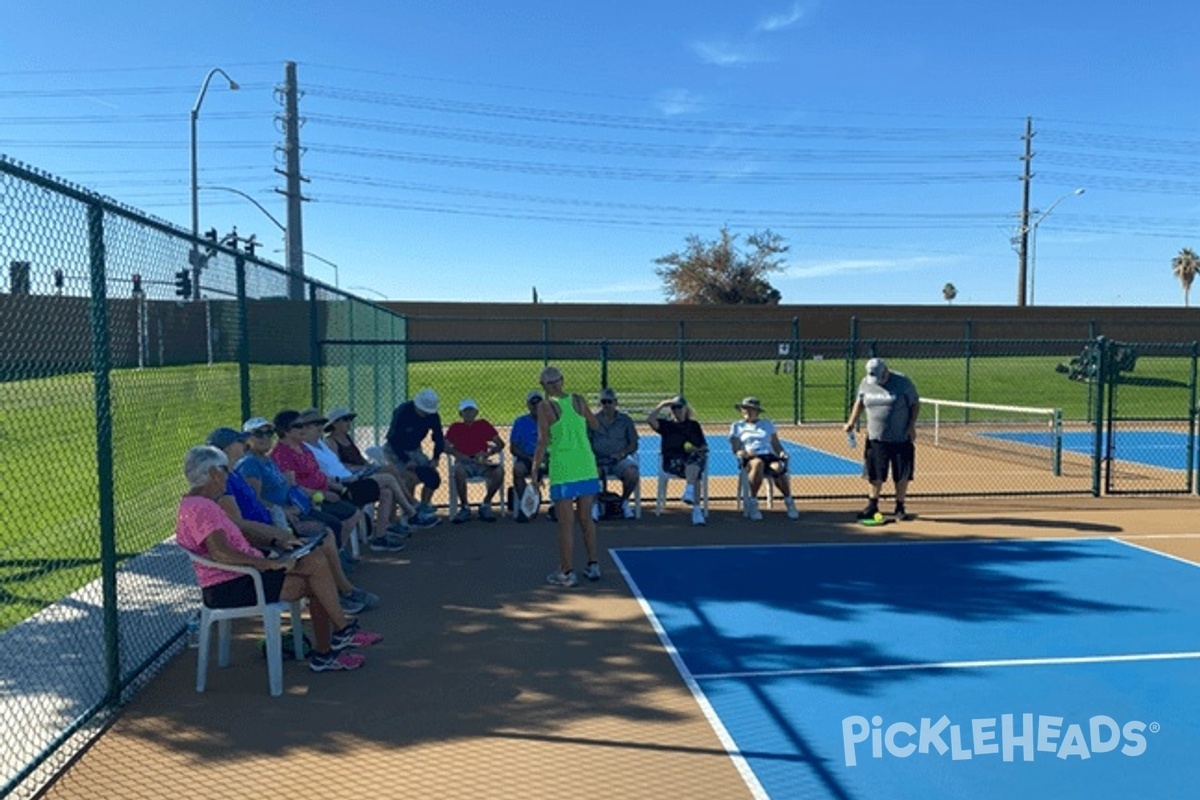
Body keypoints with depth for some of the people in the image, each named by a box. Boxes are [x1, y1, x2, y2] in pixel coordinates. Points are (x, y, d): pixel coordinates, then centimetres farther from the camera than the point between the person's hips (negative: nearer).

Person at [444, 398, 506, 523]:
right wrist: (458, 454, -15)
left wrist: (487, 453, -8)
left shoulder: (483, 425, 14)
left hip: (482, 462, 1)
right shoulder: (455, 427, 14)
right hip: (464, 462, -1)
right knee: (459, 471, -38)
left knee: (499, 470, -30)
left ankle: (485, 506, -9)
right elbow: (445, 446, 3)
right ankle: (465, 507, -16)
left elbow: (500, 444, 10)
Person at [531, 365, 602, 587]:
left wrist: (535, 469, -5)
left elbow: (543, 441, -10)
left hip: (563, 471, -4)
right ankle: (593, 566, 25)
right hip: (587, 468, 4)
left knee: (566, 524, 3)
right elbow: (595, 425, 17)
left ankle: (566, 573, 10)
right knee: (587, 519, 17)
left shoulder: (545, 406, -6)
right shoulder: (578, 400, 4)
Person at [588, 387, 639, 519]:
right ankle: (594, 504, -7)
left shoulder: (625, 419, 11)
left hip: (620, 460, 1)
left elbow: (634, 444, 10)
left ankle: (624, 502, 0)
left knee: (633, 474, -30)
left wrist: (622, 453, -8)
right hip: (598, 460, -1)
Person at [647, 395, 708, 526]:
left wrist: (697, 449, -5)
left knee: (697, 456, -38)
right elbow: (650, 420, -3)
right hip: (671, 461, -1)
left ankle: (689, 491, -54)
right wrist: (662, 405, 1)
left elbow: (704, 446, 18)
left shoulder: (694, 425, 23)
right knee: (695, 473, -34)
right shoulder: (666, 424, 18)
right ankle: (696, 509, -48)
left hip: (694, 460, 1)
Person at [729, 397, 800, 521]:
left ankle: (789, 501, -16)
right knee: (758, 463, -40)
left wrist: (782, 452, -4)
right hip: (749, 459, -2)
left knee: (778, 468, -35)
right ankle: (752, 502, -31)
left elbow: (776, 444, 19)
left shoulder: (767, 424, 27)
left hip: (769, 455, 2)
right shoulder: (736, 426, 21)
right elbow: (736, 448, 7)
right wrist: (742, 453, -16)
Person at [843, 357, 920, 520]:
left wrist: (912, 426, -10)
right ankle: (872, 505, 19)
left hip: (901, 438, -3)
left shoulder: (903, 382, -8)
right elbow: (859, 403, 16)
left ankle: (900, 507, 19)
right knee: (875, 474, 5)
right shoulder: (866, 383, 3)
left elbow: (916, 404, -2)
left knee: (902, 475, 5)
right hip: (876, 438, 3)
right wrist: (852, 422, 6)